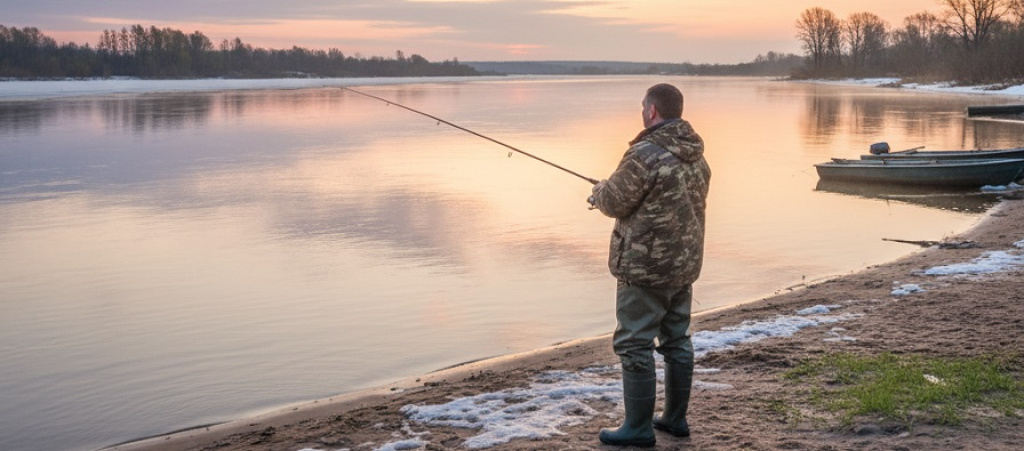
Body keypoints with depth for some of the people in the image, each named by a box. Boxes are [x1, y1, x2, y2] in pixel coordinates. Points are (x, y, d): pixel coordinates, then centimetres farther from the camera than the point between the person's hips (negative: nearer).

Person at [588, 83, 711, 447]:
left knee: (634, 345, -1)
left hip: (646, 266, -9)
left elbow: (614, 201, -12)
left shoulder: (645, 154, -19)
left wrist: (600, 190, 11)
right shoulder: (696, 156, 8)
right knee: (677, 340, 16)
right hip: (684, 263, 9)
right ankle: (675, 418, 24)